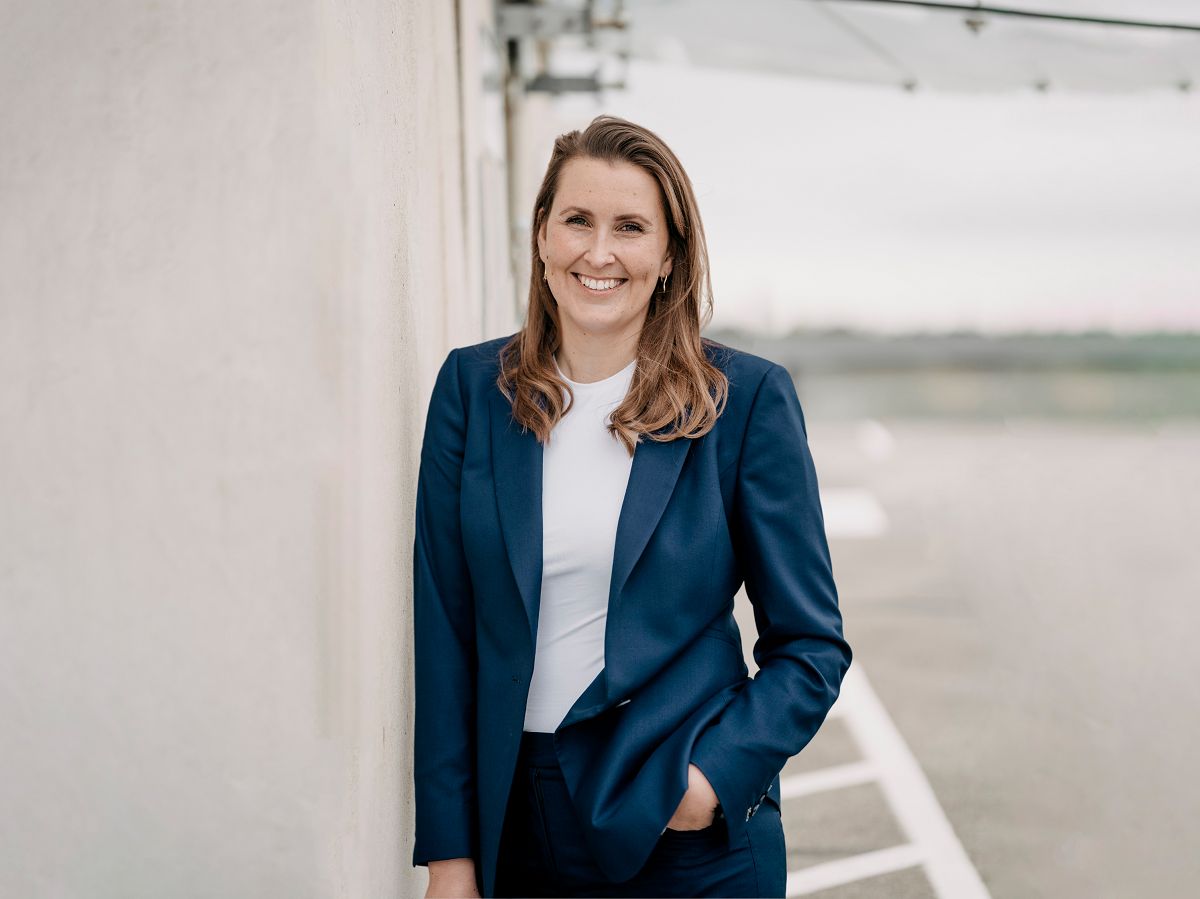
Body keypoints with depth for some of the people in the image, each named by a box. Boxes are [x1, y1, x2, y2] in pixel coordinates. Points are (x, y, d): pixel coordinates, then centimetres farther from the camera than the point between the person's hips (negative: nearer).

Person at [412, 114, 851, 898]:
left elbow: (811, 647, -1)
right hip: (514, 824, 2)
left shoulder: (749, 398, -6)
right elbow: (444, 630, 1)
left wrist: (721, 773, -16)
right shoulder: (473, 388, 1)